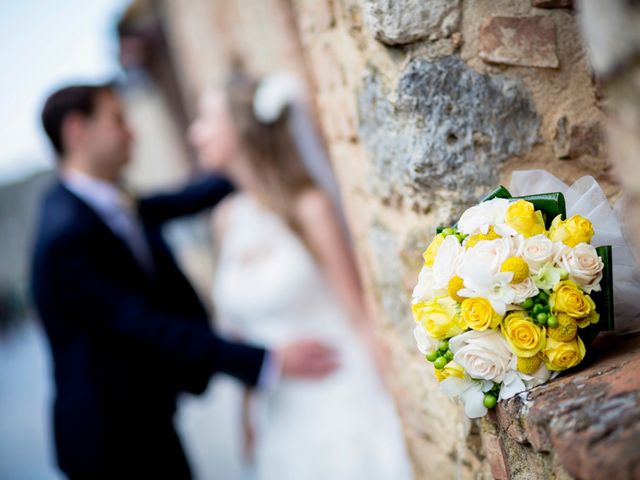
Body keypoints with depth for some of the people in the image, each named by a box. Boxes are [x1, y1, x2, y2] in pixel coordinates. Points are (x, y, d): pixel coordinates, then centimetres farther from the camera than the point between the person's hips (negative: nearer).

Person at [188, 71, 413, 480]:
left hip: (341, 410, -5)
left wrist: (381, 403, -9)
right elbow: (238, 327, 10)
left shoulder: (309, 207, -11)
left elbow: (359, 318, -8)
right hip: (279, 419, 5)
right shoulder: (226, 218, 4)